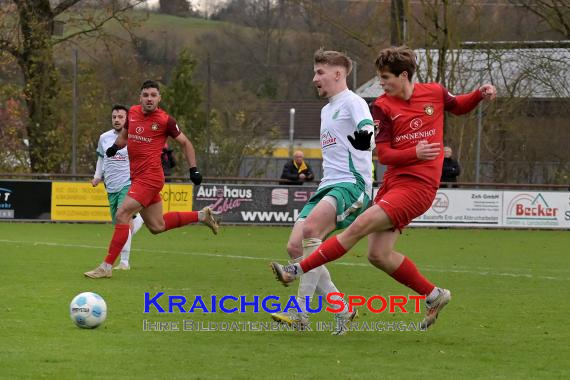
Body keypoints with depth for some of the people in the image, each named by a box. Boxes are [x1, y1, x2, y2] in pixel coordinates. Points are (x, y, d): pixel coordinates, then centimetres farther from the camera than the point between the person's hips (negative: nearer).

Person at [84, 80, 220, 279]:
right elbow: (124, 134, 26)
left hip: (150, 177, -8)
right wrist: (115, 146, 7)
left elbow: (185, 143, 2)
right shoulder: (133, 112, 7)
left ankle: (107, 266, -11)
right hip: (138, 177, 8)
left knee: (122, 215, -16)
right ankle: (201, 216, 35)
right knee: (157, 227, 17)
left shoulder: (165, 120, -9)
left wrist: (193, 169, -2)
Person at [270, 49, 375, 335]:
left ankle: (301, 311, -33)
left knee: (310, 227, -33)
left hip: (351, 185, -10)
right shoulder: (326, 110, 25)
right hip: (327, 187, 10)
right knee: (295, 246, -5)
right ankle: (342, 309, 3)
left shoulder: (352, 102, -4)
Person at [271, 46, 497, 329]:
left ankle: (299, 270, -14)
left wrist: (481, 95, 7)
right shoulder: (383, 106, 2)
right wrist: (415, 153, -21)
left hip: (418, 186, -4)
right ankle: (434, 296, 16)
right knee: (379, 255, -1)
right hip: (393, 181, 4)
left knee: (358, 227, -17)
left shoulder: (434, 93, 3)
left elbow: (458, 106, 27)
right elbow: (383, 155, -4)